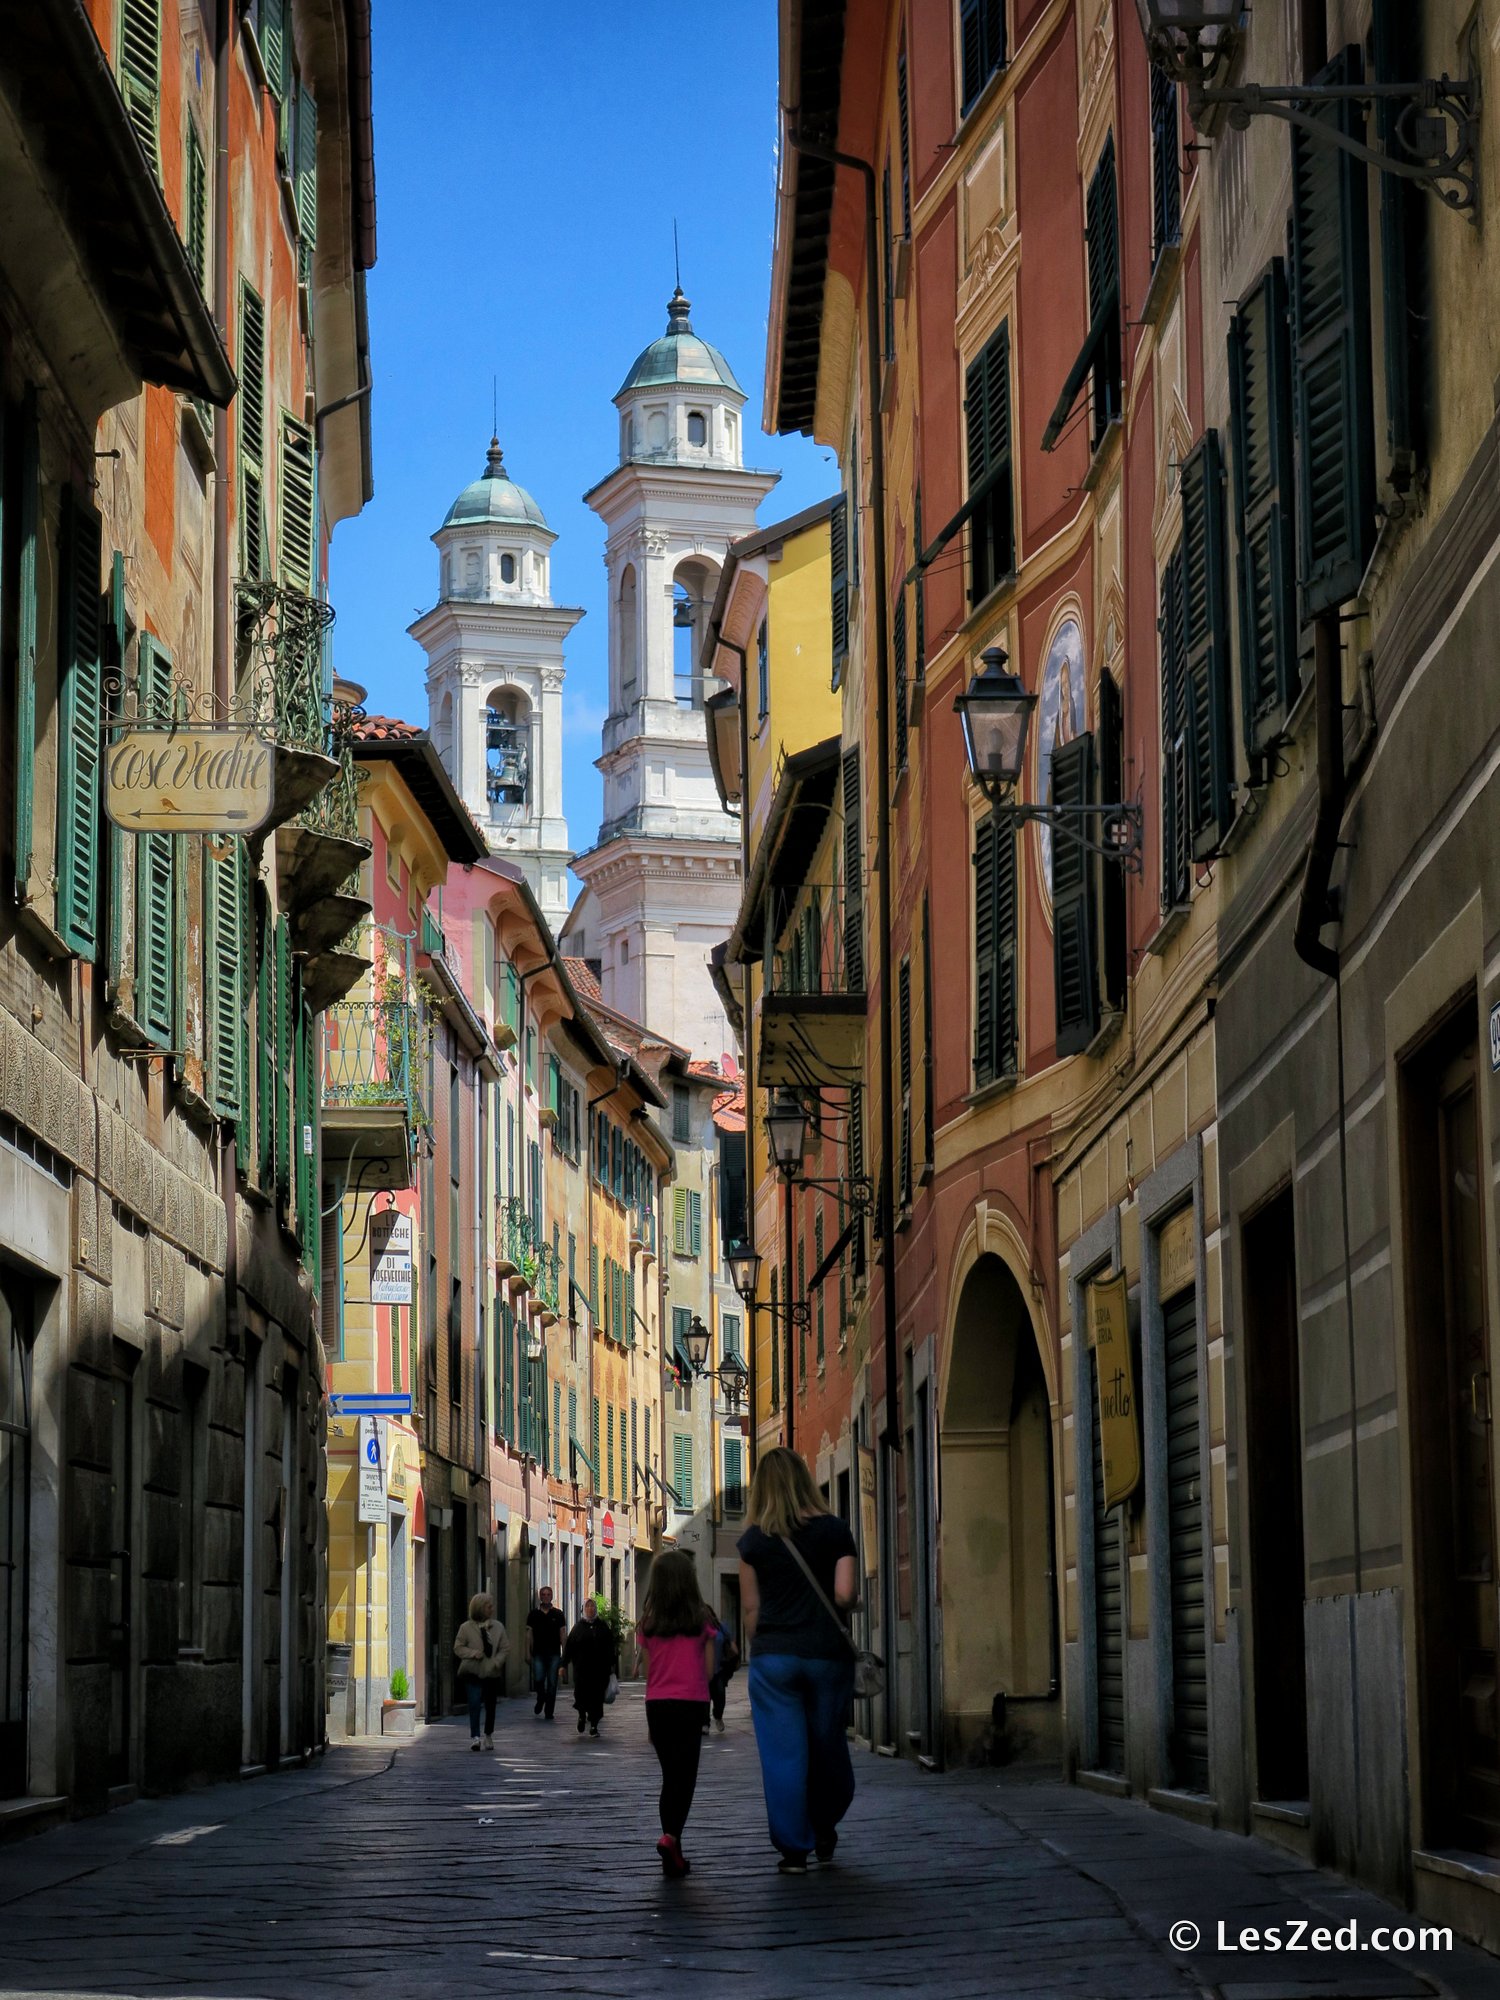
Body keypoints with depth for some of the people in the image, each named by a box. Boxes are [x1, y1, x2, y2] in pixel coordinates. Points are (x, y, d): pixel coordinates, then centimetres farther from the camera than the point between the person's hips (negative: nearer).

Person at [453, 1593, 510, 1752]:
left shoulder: (498, 1627, 6)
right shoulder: (466, 1627, -2)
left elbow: (505, 1648, 7)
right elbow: (458, 1648, 0)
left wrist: (497, 1661, -11)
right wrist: (473, 1653, -16)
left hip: (492, 1672, 3)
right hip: (473, 1672, -3)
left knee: (490, 1706, 12)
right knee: (474, 1703, -17)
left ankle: (489, 1736, 30)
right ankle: (474, 1736, -17)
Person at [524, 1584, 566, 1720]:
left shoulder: (558, 1614, 7)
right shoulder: (533, 1614, 8)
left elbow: (562, 1634, 7)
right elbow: (529, 1634, 8)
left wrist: (564, 1654, 0)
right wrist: (528, 1653, 0)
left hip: (554, 1654, 0)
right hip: (538, 1653, 0)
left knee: (552, 1683, -1)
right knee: (538, 1679, -12)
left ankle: (549, 1711, 6)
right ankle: (540, 1700, 18)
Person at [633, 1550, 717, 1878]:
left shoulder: (648, 1623, 1)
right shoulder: (701, 1620, -5)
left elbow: (648, 1671, 6)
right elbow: (708, 1670, -1)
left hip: (656, 1704, 3)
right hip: (691, 1703, -3)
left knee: (670, 1776, 14)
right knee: (685, 1777, 0)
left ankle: (672, 1853, 16)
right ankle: (671, 1836, -24)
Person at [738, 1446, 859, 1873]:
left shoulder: (754, 1539, 2)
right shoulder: (834, 1530, 0)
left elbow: (750, 1606, 3)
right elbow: (845, 1594, -7)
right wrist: (855, 1590, 15)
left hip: (773, 1655, 0)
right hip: (827, 1652, 0)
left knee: (783, 1753, 1)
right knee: (827, 1746, 16)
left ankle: (793, 1848, 0)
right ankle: (824, 1831, 30)